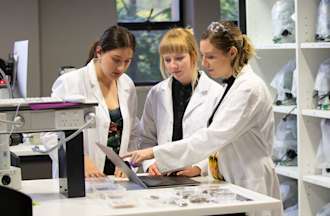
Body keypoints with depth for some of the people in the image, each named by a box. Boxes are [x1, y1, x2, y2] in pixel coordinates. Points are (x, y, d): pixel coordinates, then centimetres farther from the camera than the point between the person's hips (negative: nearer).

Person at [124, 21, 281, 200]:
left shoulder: (249, 88, -17)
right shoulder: (233, 85, 13)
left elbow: (212, 137, -24)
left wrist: (156, 152, -24)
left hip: (253, 188, -8)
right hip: (235, 184, 8)